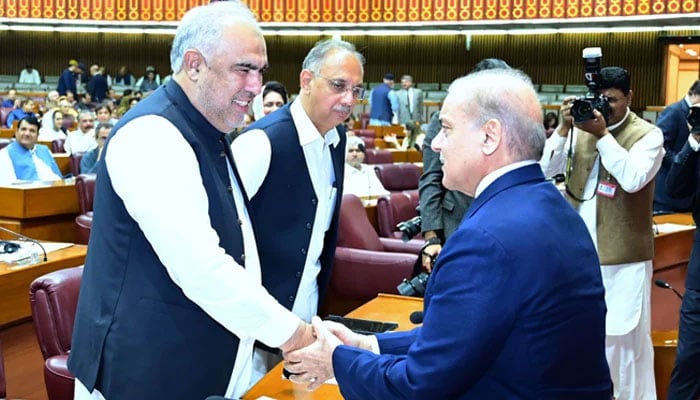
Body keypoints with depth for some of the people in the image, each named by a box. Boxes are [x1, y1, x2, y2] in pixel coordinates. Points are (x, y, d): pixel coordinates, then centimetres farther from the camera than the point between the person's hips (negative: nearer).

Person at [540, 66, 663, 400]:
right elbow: (545, 169, -2)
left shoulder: (647, 134, -5)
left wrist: (602, 135, -22)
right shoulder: (581, 128, 6)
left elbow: (633, 178, -22)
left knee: (626, 334, 1)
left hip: (623, 255, -4)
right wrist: (563, 129, -13)